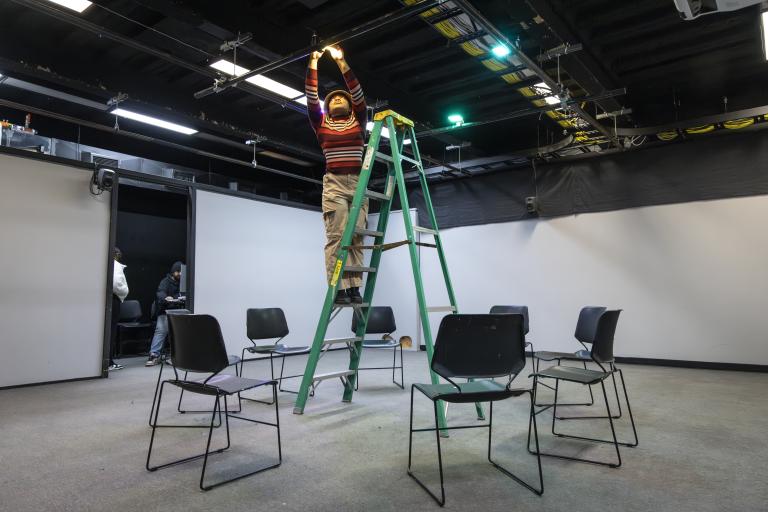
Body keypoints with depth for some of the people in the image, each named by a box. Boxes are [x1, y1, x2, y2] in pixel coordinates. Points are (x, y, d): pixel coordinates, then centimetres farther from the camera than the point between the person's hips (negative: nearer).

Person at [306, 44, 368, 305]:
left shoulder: (358, 122, 17)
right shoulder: (321, 124, 16)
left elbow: (358, 93, 7)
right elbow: (311, 98, 7)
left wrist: (341, 62, 4)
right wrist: (313, 63, 5)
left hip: (358, 183, 2)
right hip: (334, 184, -1)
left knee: (356, 237, -4)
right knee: (336, 236, -11)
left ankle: (355, 288, -5)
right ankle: (339, 289, -13)